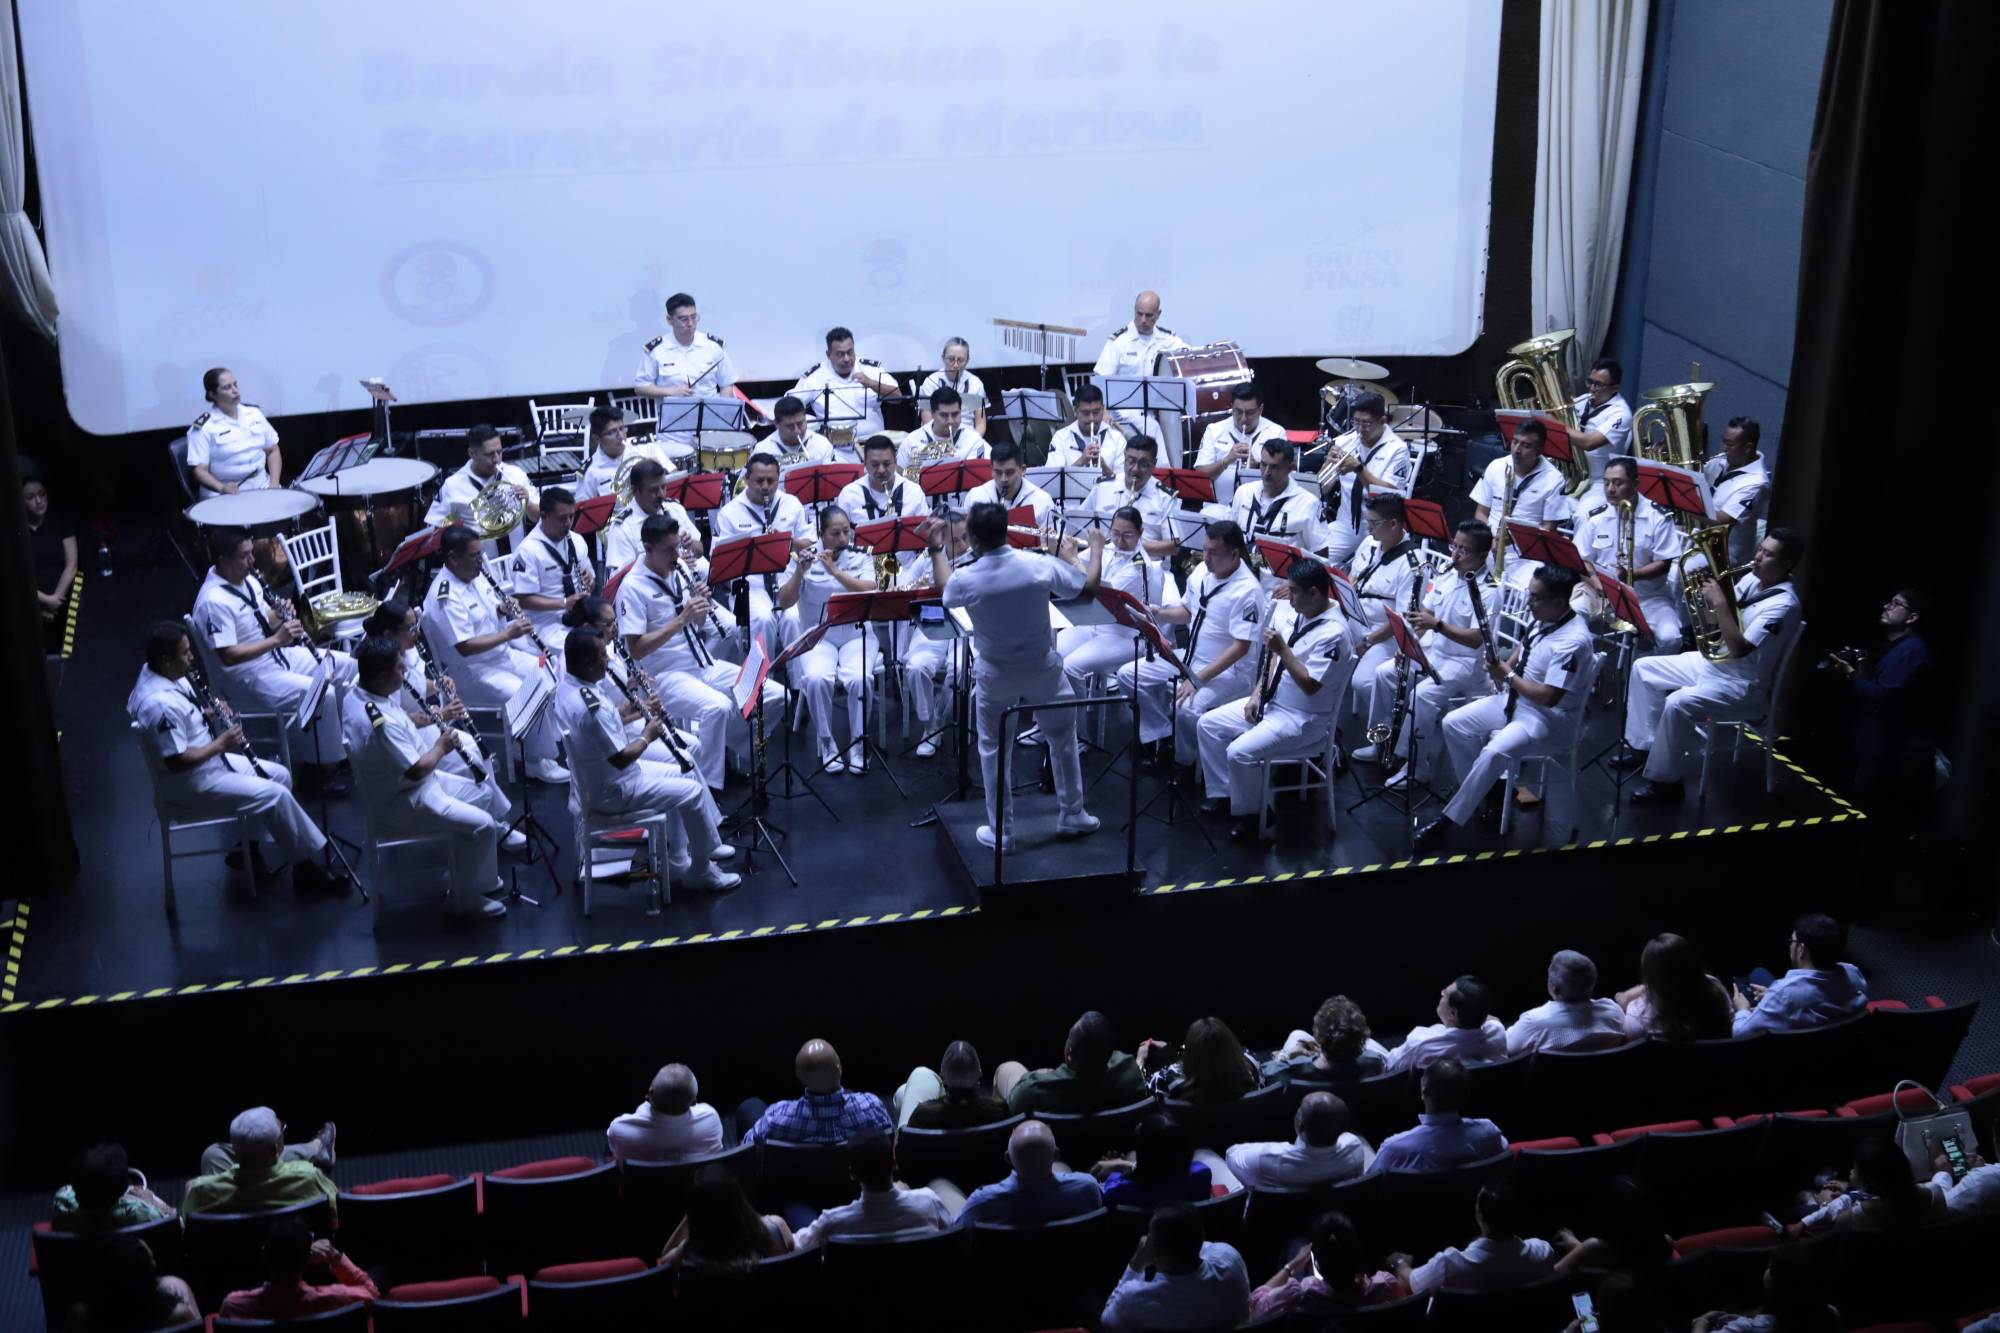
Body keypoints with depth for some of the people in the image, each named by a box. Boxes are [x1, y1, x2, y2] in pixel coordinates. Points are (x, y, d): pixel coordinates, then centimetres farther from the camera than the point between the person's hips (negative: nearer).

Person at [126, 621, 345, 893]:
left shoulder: (167, 676, 0)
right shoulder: (160, 704, -31)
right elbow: (176, 761, -30)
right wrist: (221, 744, -19)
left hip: (210, 760, 10)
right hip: (189, 783, -10)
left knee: (280, 775, 11)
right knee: (276, 795, -15)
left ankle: (250, 846, 19)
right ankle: (305, 869, -1)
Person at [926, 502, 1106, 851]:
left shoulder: (966, 579, -20)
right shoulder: (1040, 565, -19)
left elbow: (946, 591, 7)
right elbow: (1090, 587, -4)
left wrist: (936, 549, 19)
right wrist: (1096, 547, 13)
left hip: (995, 678, -1)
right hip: (1043, 669, 1)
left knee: (992, 750, 15)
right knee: (1063, 737, 21)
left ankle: (999, 832, 19)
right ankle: (1071, 816, 30)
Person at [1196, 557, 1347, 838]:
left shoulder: (1333, 633, -24)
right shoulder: (1295, 614, 3)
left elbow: (1310, 686, -27)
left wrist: (1283, 650, -29)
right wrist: (1257, 693, 4)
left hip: (1304, 720, -9)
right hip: (1271, 702, 9)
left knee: (1240, 752, -25)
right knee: (1208, 724, 4)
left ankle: (1249, 813, -1)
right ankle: (1222, 793, 15)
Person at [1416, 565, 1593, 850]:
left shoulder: (1574, 641, -26)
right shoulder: (1543, 619, 0)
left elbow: (1549, 697, -27)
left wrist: (1508, 676, -18)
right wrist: (1501, 668, 3)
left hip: (1545, 715, -9)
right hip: (1513, 698, 9)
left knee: (1494, 752, -31)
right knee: (1453, 723, -2)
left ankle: (1448, 820, -20)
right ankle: (1481, 791, 10)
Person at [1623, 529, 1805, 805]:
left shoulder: (1783, 604, -23)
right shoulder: (1751, 580, 3)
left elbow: (1738, 649, -30)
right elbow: (1717, 622, 11)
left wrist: (1720, 603, -28)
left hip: (1741, 684, -10)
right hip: (1711, 661, 10)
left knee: (1677, 704, -31)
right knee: (1643, 668, 7)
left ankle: (1665, 782, -17)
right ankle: (1644, 747, 14)